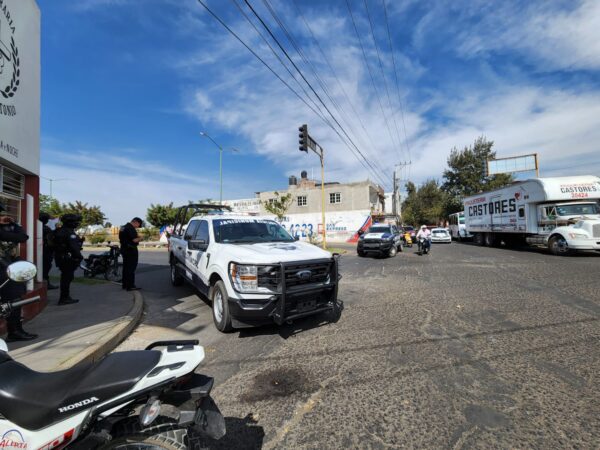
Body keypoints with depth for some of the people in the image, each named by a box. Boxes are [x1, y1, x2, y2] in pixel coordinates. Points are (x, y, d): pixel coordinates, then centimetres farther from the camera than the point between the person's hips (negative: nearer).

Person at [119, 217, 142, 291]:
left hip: (124, 249, 10)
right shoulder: (131, 228, -17)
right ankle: (130, 286, -4)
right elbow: (135, 240, -25)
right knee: (131, 268, -6)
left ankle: (125, 284, 23)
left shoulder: (123, 227, 14)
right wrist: (140, 238, -5)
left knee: (126, 267, 16)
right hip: (131, 250, -10)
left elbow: (121, 239, 23)